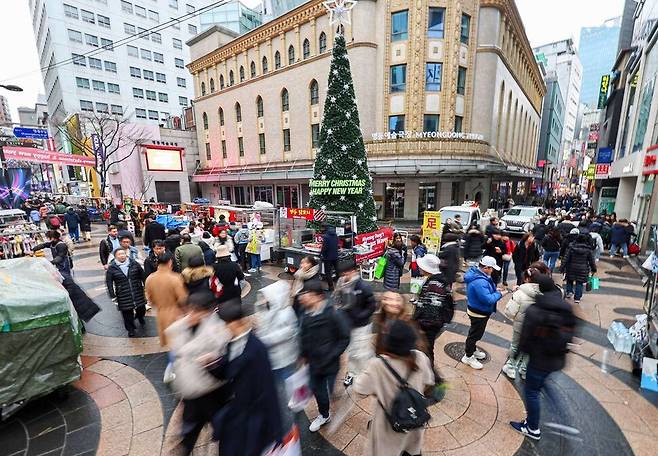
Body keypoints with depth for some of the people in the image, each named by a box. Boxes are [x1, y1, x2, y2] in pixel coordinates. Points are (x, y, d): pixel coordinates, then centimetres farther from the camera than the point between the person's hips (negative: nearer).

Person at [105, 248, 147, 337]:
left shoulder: (134, 264, -1)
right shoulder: (112, 268, -5)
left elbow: (142, 275, 7)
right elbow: (109, 282, 0)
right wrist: (112, 294, -4)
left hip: (138, 293, 2)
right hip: (123, 296, -1)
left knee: (142, 308, 11)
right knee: (127, 313, 6)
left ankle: (140, 317, 46)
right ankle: (130, 329, 27)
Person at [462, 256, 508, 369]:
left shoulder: (477, 273, -3)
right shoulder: (479, 282, -36)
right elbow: (488, 299, -33)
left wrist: (496, 290, -4)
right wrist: (500, 293, -21)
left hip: (478, 310, 10)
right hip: (479, 313, -10)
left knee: (476, 332, 27)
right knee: (475, 334, 9)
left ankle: (472, 349, 49)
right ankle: (468, 356, 28)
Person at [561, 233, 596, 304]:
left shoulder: (571, 248, -5)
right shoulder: (588, 250, -4)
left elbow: (566, 258, -5)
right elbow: (592, 261, 5)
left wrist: (562, 268, -1)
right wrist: (593, 269, 17)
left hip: (571, 268, 0)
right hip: (583, 270, 0)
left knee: (570, 280, 20)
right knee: (579, 283, 6)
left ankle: (569, 291, 7)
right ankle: (577, 298, 8)